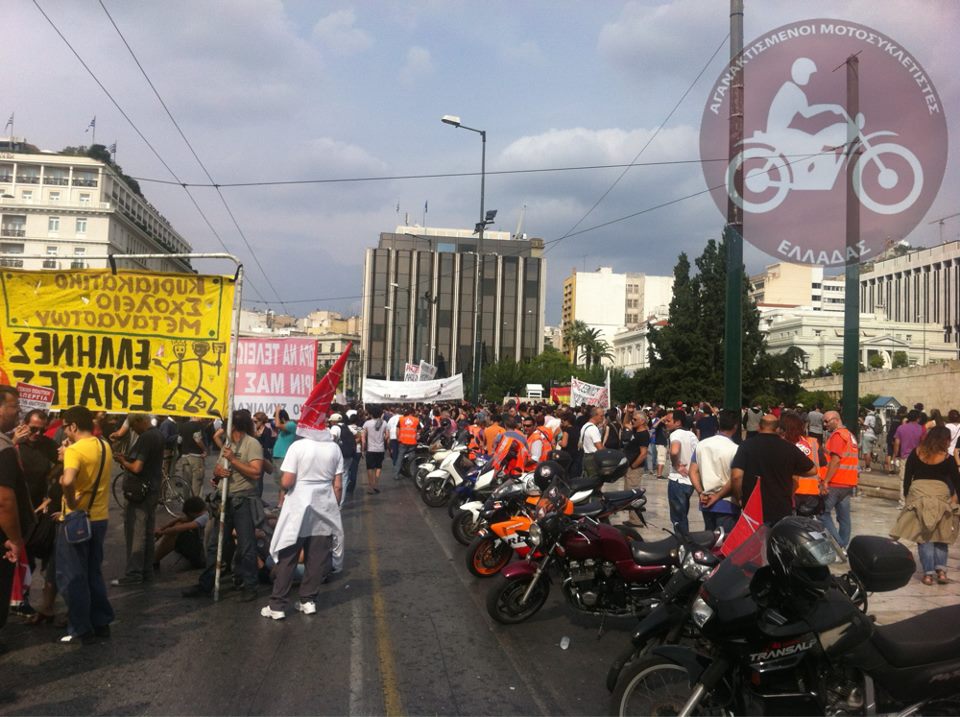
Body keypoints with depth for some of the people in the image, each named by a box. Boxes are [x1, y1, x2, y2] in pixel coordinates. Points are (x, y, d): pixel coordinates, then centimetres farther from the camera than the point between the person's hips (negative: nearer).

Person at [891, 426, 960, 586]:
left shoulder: (916, 453, 2)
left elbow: (907, 478, 5)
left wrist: (907, 495, 14)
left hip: (918, 494, 1)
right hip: (941, 495, -1)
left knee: (924, 536, 5)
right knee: (940, 535, 14)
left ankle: (928, 573, 1)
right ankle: (941, 569, 3)